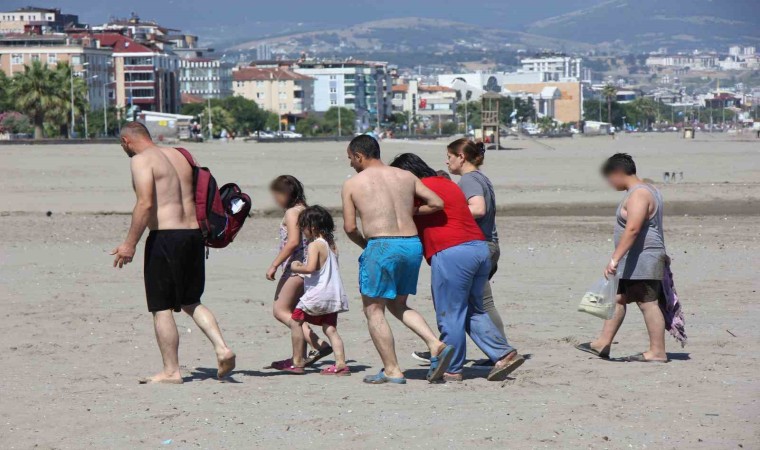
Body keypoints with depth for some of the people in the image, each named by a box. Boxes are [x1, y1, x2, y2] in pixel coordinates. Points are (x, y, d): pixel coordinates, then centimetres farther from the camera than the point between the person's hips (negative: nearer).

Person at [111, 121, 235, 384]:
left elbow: (145, 204, -18)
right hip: (194, 233, 8)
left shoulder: (141, 160, -7)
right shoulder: (179, 156, 17)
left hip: (165, 237, -8)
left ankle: (171, 371, 4)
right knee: (191, 303, 20)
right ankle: (222, 348, 3)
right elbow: (197, 198, 17)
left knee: (161, 308, 2)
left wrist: (130, 244, -17)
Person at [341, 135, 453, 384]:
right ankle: (436, 345, 2)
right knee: (398, 305, 21)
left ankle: (392, 370, 3)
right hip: (413, 244, 5)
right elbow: (437, 203, 7)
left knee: (374, 310, 7)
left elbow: (349, 227, 0)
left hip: (381, 245, -5)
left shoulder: (352, 184, 2)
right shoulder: (406, 176, 13)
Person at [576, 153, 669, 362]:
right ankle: (603, 344, 16)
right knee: (617, 298, 12)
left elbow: (632, 229, -29)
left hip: (642, 260, -11)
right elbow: (652, 226, 26)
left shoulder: (638, 195, -18)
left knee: (647, 303, -6)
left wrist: (615, 258, -33)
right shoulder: (645, 190, 16)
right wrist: (661, 254, 33)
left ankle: (657, 352, -2)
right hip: (635, 261, 11)